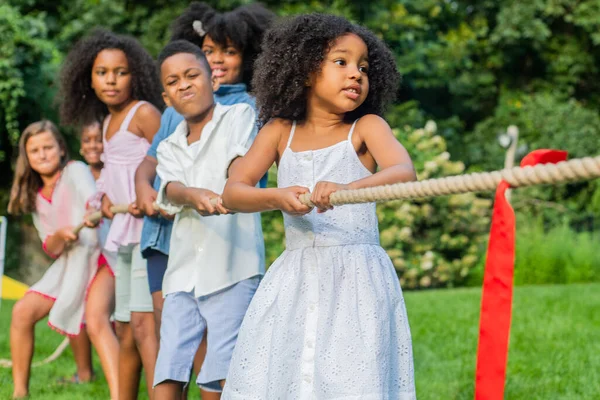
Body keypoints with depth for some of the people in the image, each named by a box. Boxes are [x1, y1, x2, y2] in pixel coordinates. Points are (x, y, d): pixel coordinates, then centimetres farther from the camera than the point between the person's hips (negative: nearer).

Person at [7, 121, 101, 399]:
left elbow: (91, 196, -30)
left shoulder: (75, 171, -7)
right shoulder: (36, 197, 13)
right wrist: (60, 235, -17)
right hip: (68, 266, 7)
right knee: (22, 312, -5)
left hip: (98, 256, -7)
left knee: (95, 320, -29)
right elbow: (50, 250, 8)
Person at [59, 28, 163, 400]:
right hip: (125, 230, 9)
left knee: (143, 323, -19)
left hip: (150, 227, -9)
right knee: (125, 329, 13)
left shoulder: (144, 113, -7)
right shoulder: (108, 121, 17)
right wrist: (105, 198, 4)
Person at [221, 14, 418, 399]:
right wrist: (277, 198, -21)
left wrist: (348, 189, -35)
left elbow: (403, 173, -16)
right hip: (294, 279, 3)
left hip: (357, 280, -3)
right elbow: (233, 191, 0)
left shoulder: (366, 127, 2)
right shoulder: (280, 131, 9)